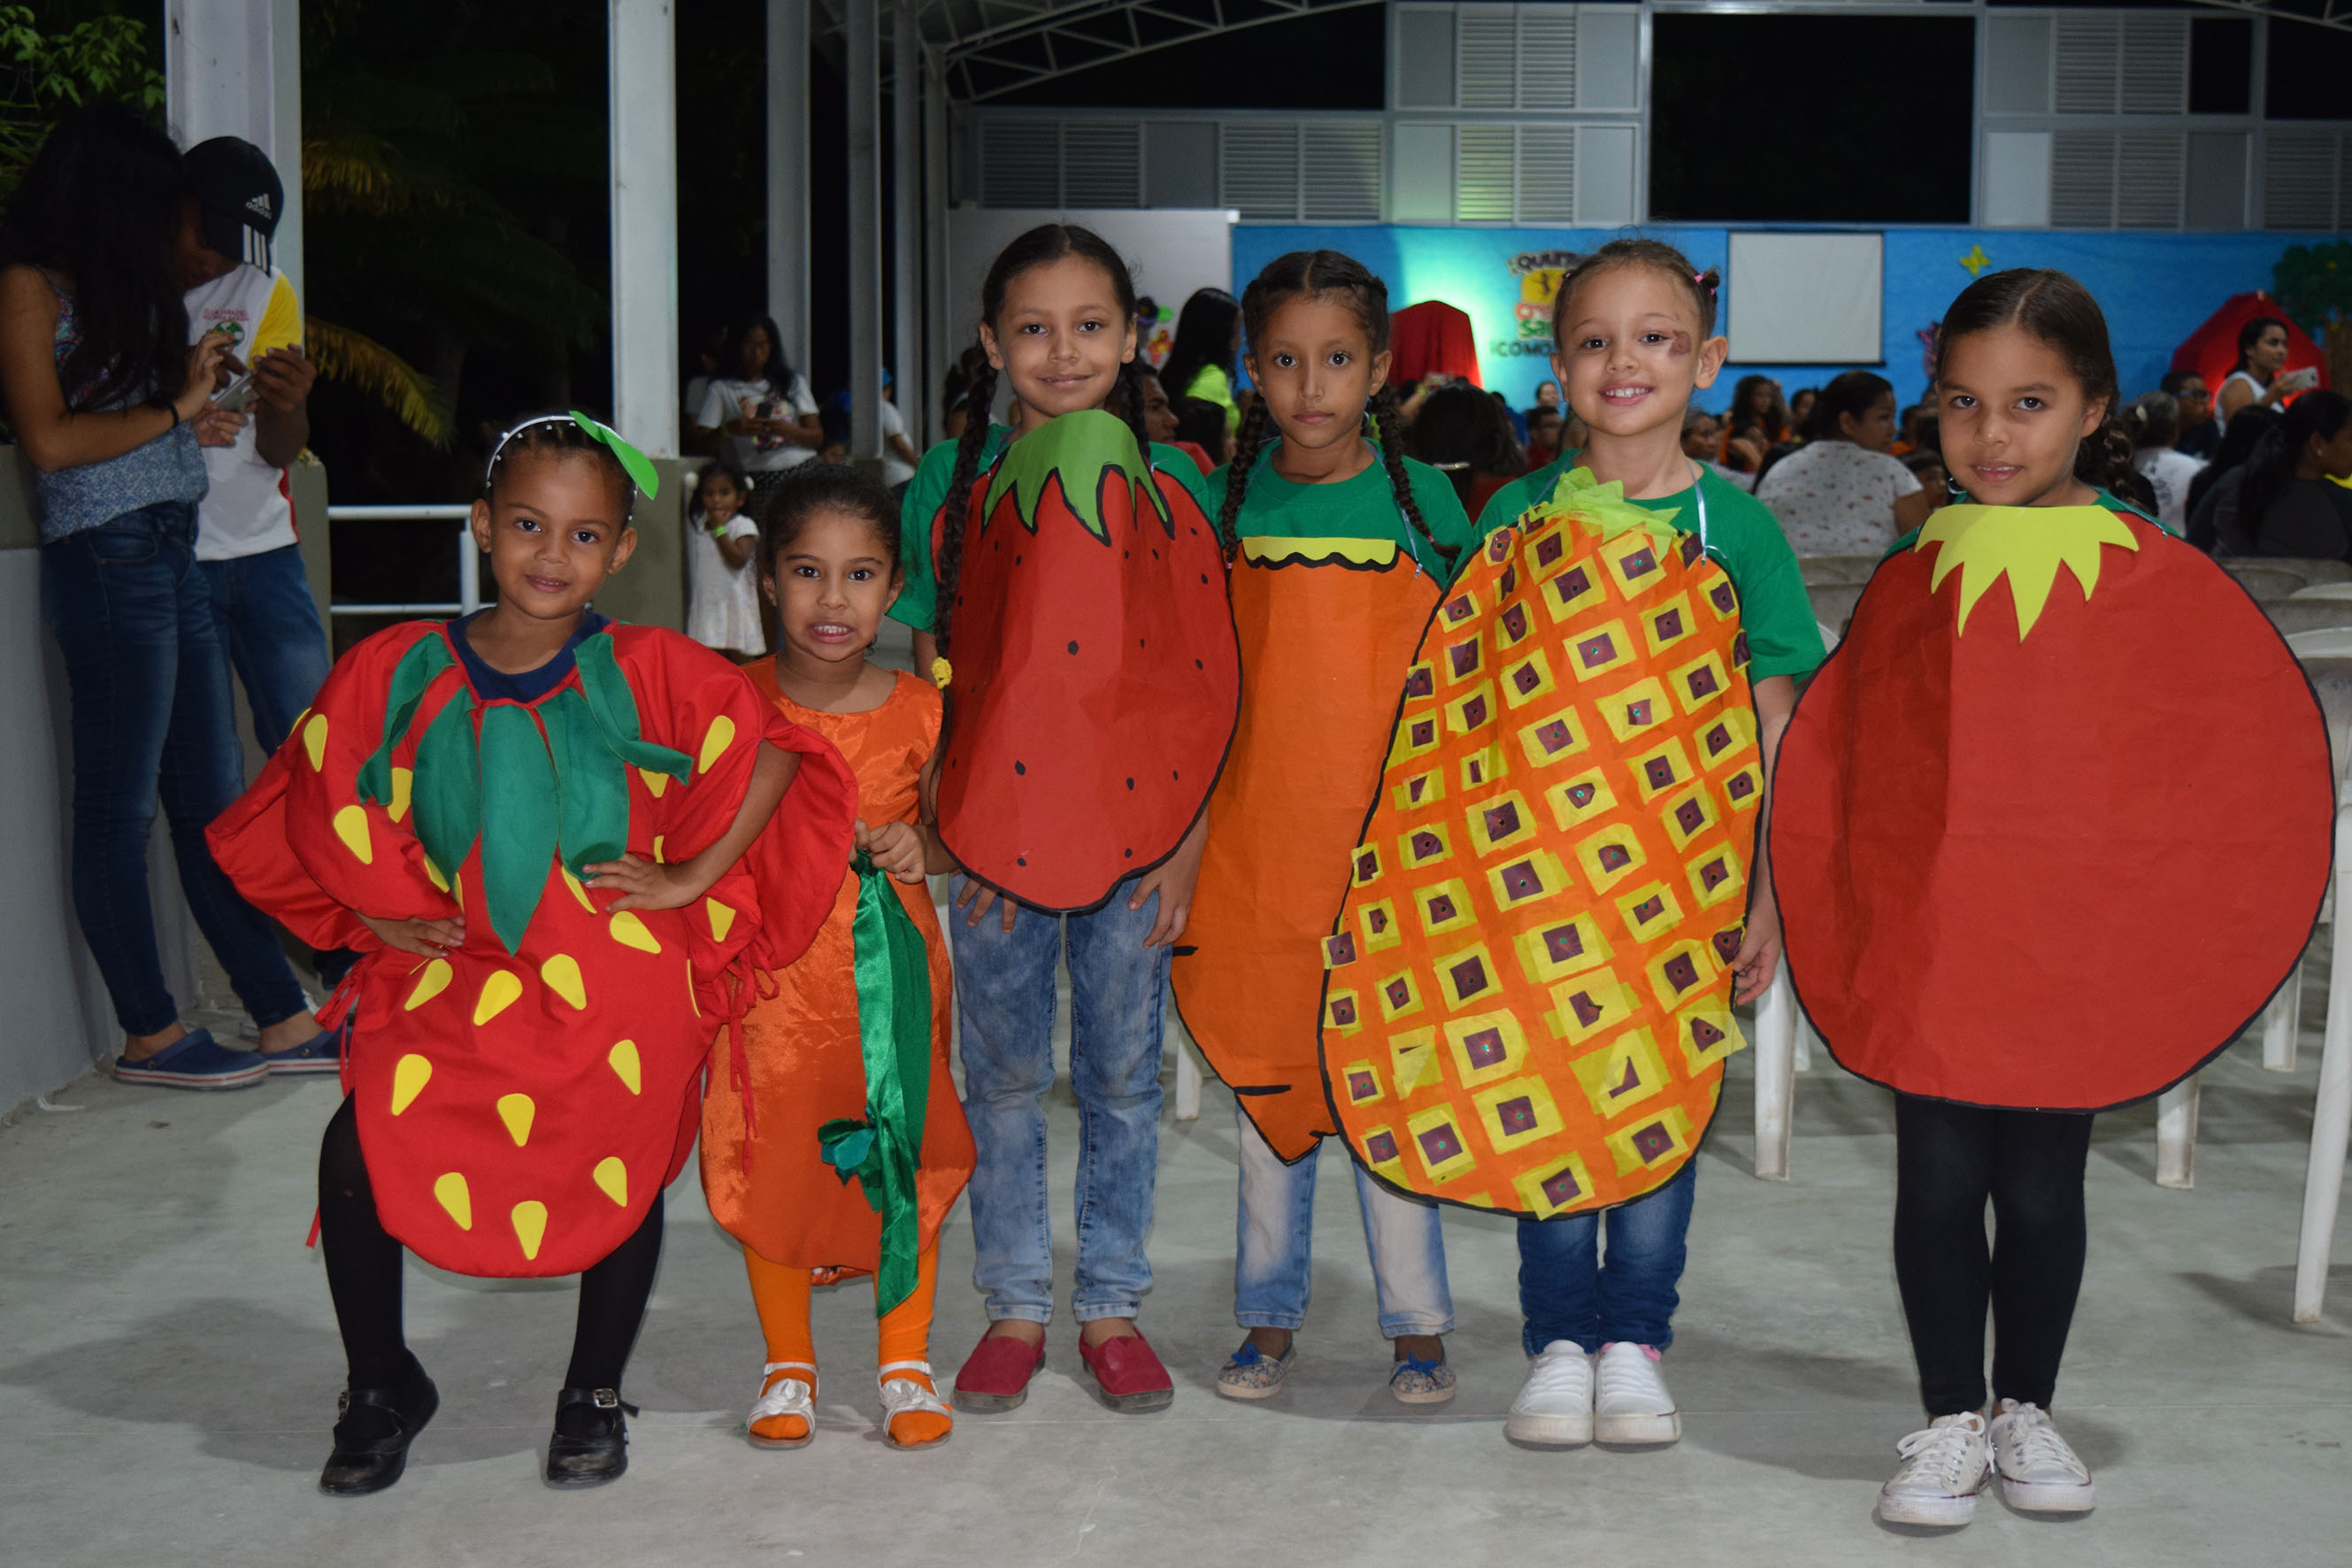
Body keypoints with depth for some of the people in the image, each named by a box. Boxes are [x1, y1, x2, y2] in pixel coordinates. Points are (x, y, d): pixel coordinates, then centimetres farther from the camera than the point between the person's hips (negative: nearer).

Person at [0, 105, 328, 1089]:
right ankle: (150, 1035, 9)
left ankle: (285, 1020, 13)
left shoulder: (112, 290, 18)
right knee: (121, 811, 0)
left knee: (212, 800, 9)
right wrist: (173, 411, -5)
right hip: (108, 562, -9)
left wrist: (193, 411, 12)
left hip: (172, 556, 9)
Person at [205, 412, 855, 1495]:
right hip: (453, 971, 1)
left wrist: (690, 878, -7)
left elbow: (778, 751, -5)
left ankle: (593, 1393, 24)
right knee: (360, 1148, -15)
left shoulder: (646, 672, -6)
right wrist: (377, 914, 3)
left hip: (616, 978, -1)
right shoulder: (398, 672, -1)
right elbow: (315, 804, 12)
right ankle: (381, 1387, 13)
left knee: (623, 1162, -6)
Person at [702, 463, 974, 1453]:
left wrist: (919, 846, -9)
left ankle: (907, 1363, 22)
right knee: (770, 1163, 6)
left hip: (891, 966, 1)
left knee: (904, 1158, 4)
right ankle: (788, 1365, 25)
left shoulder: (918, 711, -2)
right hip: (772, 962, 0)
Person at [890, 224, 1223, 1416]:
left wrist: (1189, 837, -5)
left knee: (1122, 1073, 9)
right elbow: (920, 665, 3)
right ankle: (1015, 1306, 22)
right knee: (1003, 1074, 8)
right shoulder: (951, 482, 1)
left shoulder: (1173, 485, 1)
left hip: (1133, 827, 0)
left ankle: (1110, 1305, 23)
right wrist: (950, 822, -5)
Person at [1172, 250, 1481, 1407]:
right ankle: (1268, 1317, 21)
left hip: (1385, 840, -1)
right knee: (1263, 1075, 9)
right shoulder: (1223, 499, 3)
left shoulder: (1419, 499, 1)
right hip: (1255, 836, 1)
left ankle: (1416, 1322, 15)